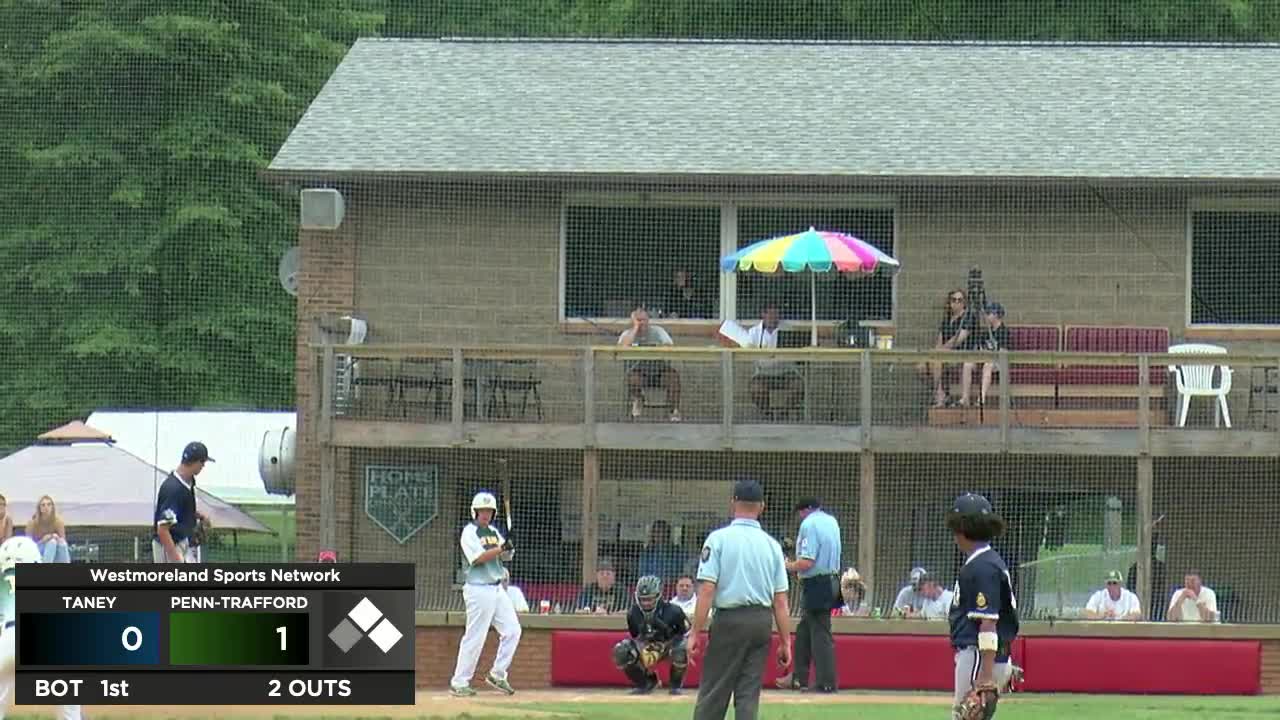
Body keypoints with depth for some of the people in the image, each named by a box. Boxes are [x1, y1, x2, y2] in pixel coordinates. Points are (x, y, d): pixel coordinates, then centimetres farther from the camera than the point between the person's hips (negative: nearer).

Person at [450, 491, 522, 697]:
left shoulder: (494, 532, 15)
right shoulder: (469, 533, -8)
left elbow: (506, 557, 10)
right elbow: (478, 558, -20)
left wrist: (509, 549, -12)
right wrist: (501, 549, -27)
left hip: (497, 589, 8)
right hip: (479, 589, -8)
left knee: (512, 630, 5)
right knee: (475, 637, -7)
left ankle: (497, 675, 16)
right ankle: (458, 684, -1)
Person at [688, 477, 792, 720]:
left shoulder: (719, 539, -5)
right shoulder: (772, 545, 6)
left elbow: (707, 590, -11)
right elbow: (781, 601, 3)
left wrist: (696, 633, -10)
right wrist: (785, 641, 7)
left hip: (729, 620, -3)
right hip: (762, 623, 3)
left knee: (713, 692, 1)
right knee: (749, 694, 6)